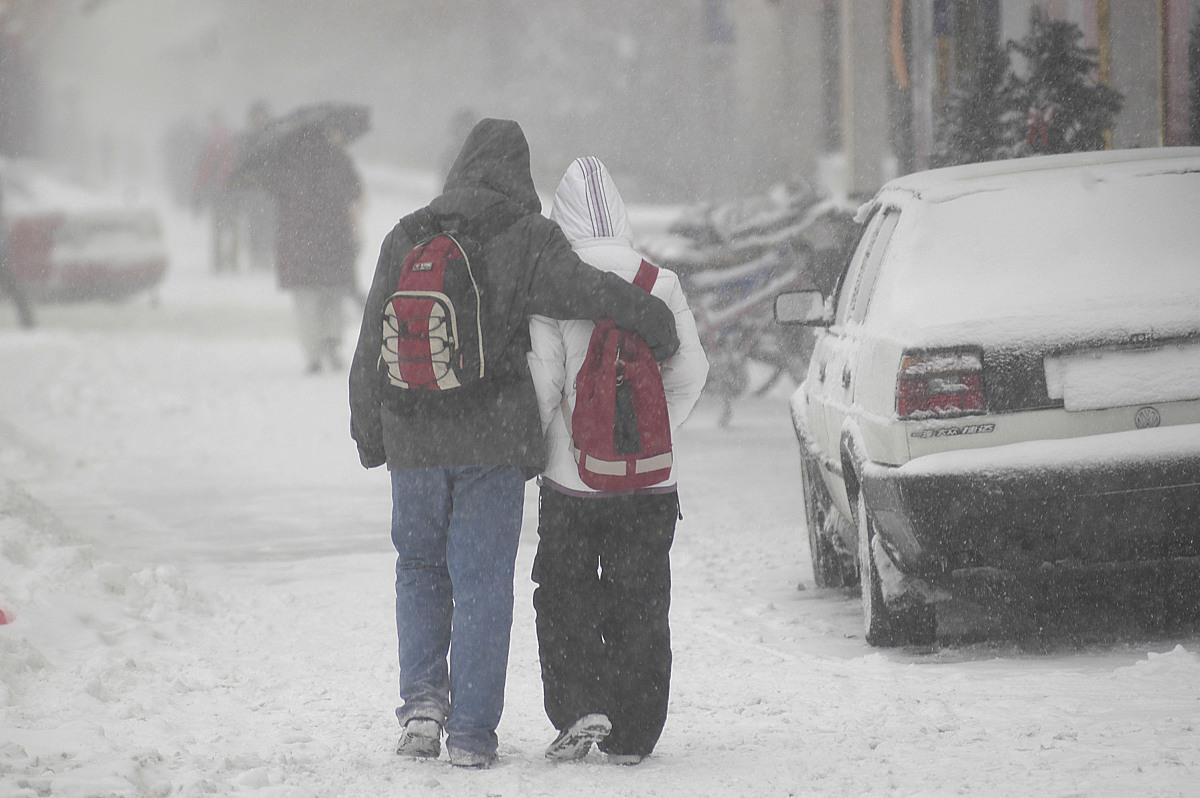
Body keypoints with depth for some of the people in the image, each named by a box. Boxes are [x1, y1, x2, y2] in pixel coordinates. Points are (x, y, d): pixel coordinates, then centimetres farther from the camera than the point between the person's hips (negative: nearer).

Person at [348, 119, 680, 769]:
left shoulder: (405, 239, 5)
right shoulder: (526, 239, -5)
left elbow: (372, 346, 9)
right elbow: (590, 293, -18)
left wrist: (369, 435, 16)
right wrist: (660, 329, -3)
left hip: (414, 439, 3)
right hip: (495, 441, -3)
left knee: (420, 567, 20)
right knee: (482, 580, 2)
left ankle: (421, 696, 6)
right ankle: (471, 733, 1)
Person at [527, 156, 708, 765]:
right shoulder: (661, 285, -1)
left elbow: (542, 383, -12)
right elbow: (690, 373, 2)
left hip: (573, 477, -2)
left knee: (564, 596, 11)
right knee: (639, 607, 9)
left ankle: (580, 707, -4)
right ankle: (632, 734, 10)